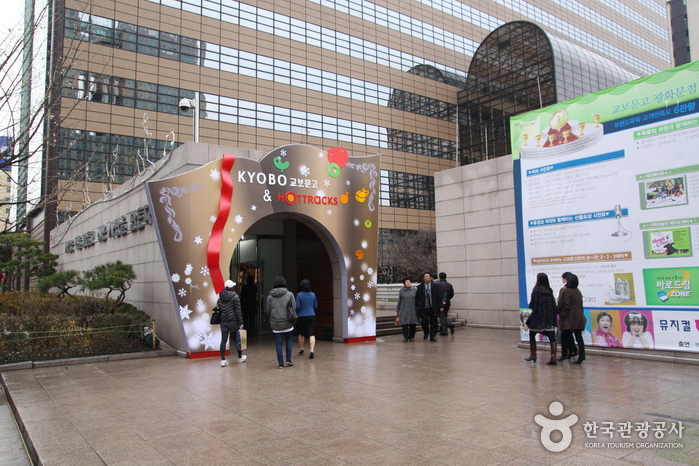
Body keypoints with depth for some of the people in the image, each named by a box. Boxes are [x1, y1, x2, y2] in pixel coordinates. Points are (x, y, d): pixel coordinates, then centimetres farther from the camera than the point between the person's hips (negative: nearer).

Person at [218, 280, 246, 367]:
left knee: (223, 340, 3)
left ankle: (223, 360, 0)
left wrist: (220, 320, 15)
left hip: (223, 322, 4)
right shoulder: (234, 296, -9)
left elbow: (218, 310, 8)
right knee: (237, 339, 11)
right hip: (233, 321, -4)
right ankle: (240, 357, 25)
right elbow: (238, 310, -10)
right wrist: (241, 322, -7)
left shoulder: (220, 297, 6)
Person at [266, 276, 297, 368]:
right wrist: (293, 318, 10)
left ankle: (281, 363, 6)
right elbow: (293, 308, -4)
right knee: (288, 340, 17)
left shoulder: (270, 296, 2)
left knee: (278, 343, 5)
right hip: (287, 322, -1)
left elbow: (268, 310, 5)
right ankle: (288, 359, 11)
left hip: (275, 324, 1)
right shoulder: (289, 294, -2)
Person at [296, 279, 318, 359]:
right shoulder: (313, 294, 0)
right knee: (312, 334, -4)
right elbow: (316, 306, 9)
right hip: (311, 316, 1)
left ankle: (301, 350, 30)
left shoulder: (299, 295, -10)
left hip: (302, 317, -1)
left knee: (301, 334, 18)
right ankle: (312, 351, -20)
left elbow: (297, 307, -10)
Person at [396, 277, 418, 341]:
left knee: (413, 324, 1)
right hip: (404, 310, -1)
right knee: (404, 324, -6)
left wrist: (418, 309, 8)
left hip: (413, 310, 1)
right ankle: (405, 337, 2)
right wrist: (397, 311, 9)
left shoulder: (414, 290, 5)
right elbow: (399, 301, 8)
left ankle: (411, 337, 14)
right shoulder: (401, 291, 5)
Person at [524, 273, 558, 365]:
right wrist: (553, 318, 10)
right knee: (551, 337, -1)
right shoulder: (550, 291, 7)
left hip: (538, 317, -4)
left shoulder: (536, 290, -8)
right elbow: (554, 306, 6)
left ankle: (533, 355, 20)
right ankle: (553, 358, -11)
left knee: (532, 335, 15)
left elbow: (532, 305, -8)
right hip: (550, 319, 4)